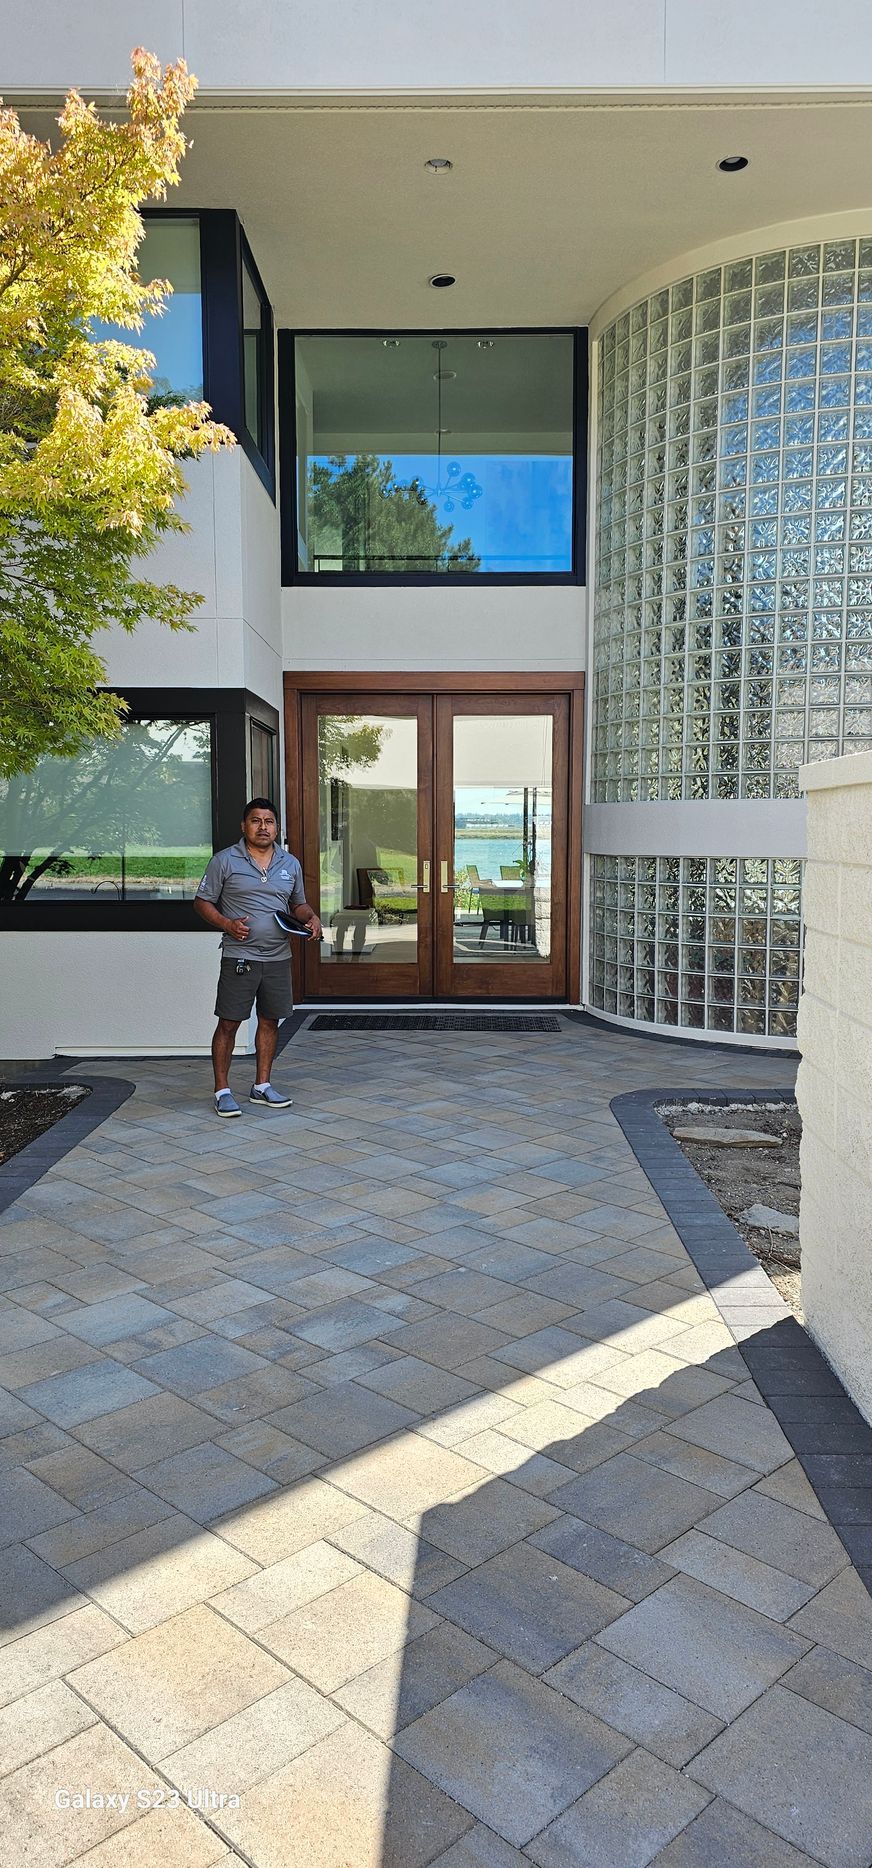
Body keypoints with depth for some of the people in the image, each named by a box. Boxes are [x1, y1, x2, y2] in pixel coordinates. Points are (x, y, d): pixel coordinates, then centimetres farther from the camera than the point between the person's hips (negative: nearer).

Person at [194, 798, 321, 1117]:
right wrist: (227, 925, -16)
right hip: (238, 956, -4)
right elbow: (202, 902, 0)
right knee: (228, 1022, -1)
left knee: (270, 1021, 11)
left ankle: (261, 1086, 23)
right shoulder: (225, 860, -3)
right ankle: (222, 1091, 9)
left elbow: (298, 903, 21)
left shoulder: (291, 863, 10)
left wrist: (311, 918, -1)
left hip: (278, 958, 4)